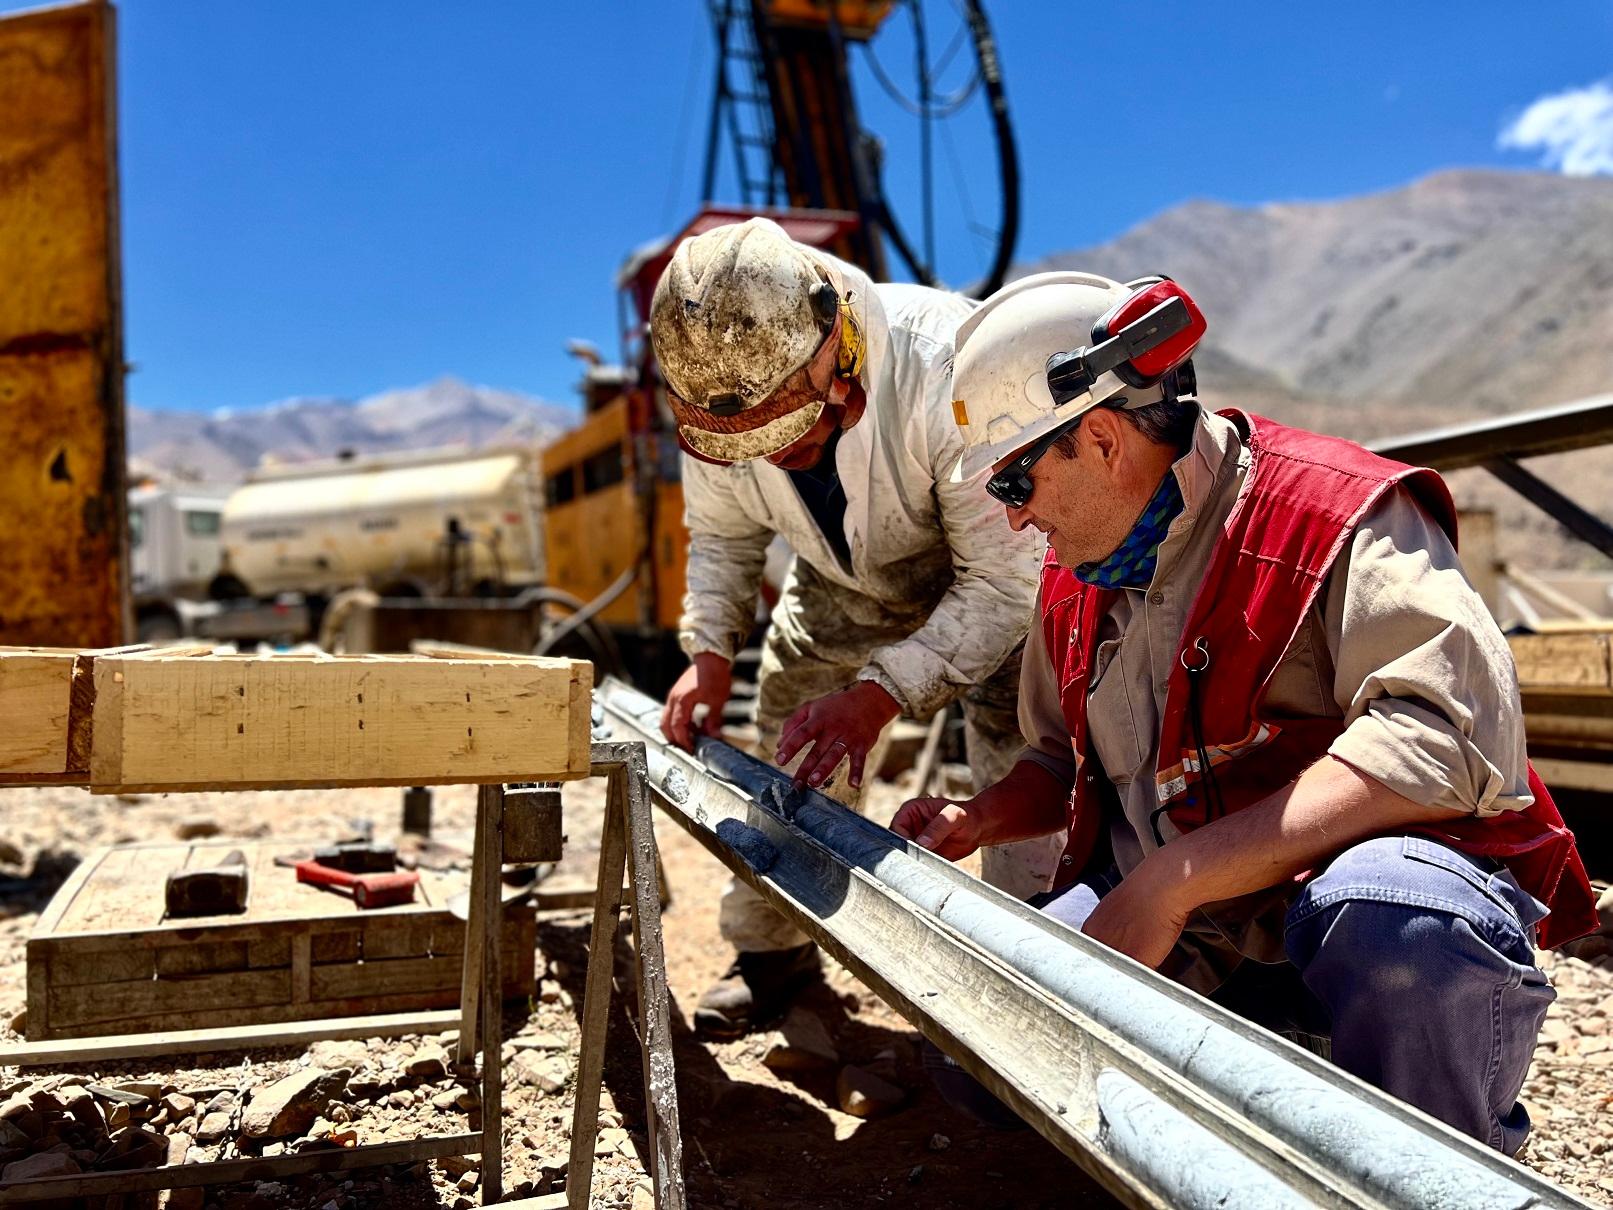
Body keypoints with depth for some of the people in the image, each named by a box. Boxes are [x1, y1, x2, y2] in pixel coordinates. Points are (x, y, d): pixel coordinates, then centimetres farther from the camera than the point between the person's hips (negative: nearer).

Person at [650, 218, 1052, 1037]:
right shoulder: (715, 392, -25)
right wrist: (709, 649, -21)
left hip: (989, 572, -4)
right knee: (789, 756, 7)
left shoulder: (946, 370, -42)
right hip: (844, 583, 5)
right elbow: (722, 534, -4)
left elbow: (1003, 580, -35)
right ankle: (772, 951, 25)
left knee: (1022, 765, -18)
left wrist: (881, 691, -43)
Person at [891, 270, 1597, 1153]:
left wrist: (1173, 878, -29)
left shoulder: (1335, 514, -15)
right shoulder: (1075, 577, 9)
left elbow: (1444, 741, -29)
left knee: (1383, 912, -40)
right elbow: (1062, 761, 22)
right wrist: (975, 822, 0)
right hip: (1167, 924, 7)